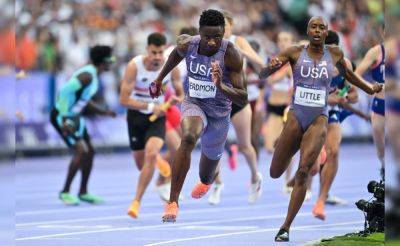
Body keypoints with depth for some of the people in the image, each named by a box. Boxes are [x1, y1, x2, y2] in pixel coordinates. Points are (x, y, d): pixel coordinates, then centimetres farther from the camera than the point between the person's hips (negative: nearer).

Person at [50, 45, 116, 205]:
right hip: (62, 116, -10)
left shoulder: (93, 75, 7)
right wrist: (64, 120, -30)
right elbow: (64, 92, -30)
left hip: (74, 116, 10)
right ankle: (65, 192, -7)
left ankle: (83, 192, 21)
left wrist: (102, 111, 20)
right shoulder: (87, 75, -24)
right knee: (81, 151, -17)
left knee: (89, 152, 10)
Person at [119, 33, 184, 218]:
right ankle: (157, 159, 49)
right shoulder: (134, 66, -21)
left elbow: (180, 95, 0)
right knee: (141, 164, 9)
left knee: (151, 154, -24)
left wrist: (175, 100, -24)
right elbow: (124, 100, -22)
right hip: (136, 115, 0)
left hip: (158, 116, 0)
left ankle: (137, 201, -16)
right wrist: (150, 107, -31)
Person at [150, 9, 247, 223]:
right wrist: (160, 78, 21)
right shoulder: (187, 45, -17)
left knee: (206, 176, 18)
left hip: (219, 113, 0)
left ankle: (206, 181, 62)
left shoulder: (230, 54, -26)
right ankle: (173, 202, -30)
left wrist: (221, 86, -44)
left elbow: (243, 99, -27)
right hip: (193, 104, 0)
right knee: (188, 138, -37)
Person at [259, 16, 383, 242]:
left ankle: (286, 228, -17)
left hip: (319, 119, -1)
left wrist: (370, 89, 22)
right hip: (296, 116, 1)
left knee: (303, 171, -20)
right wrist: (271, 66, -27)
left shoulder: (335, 54, 5)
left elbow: (348, 73, 27)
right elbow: (263, 75, -5)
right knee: (275, 174, 7)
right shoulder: (295, 53, 0)